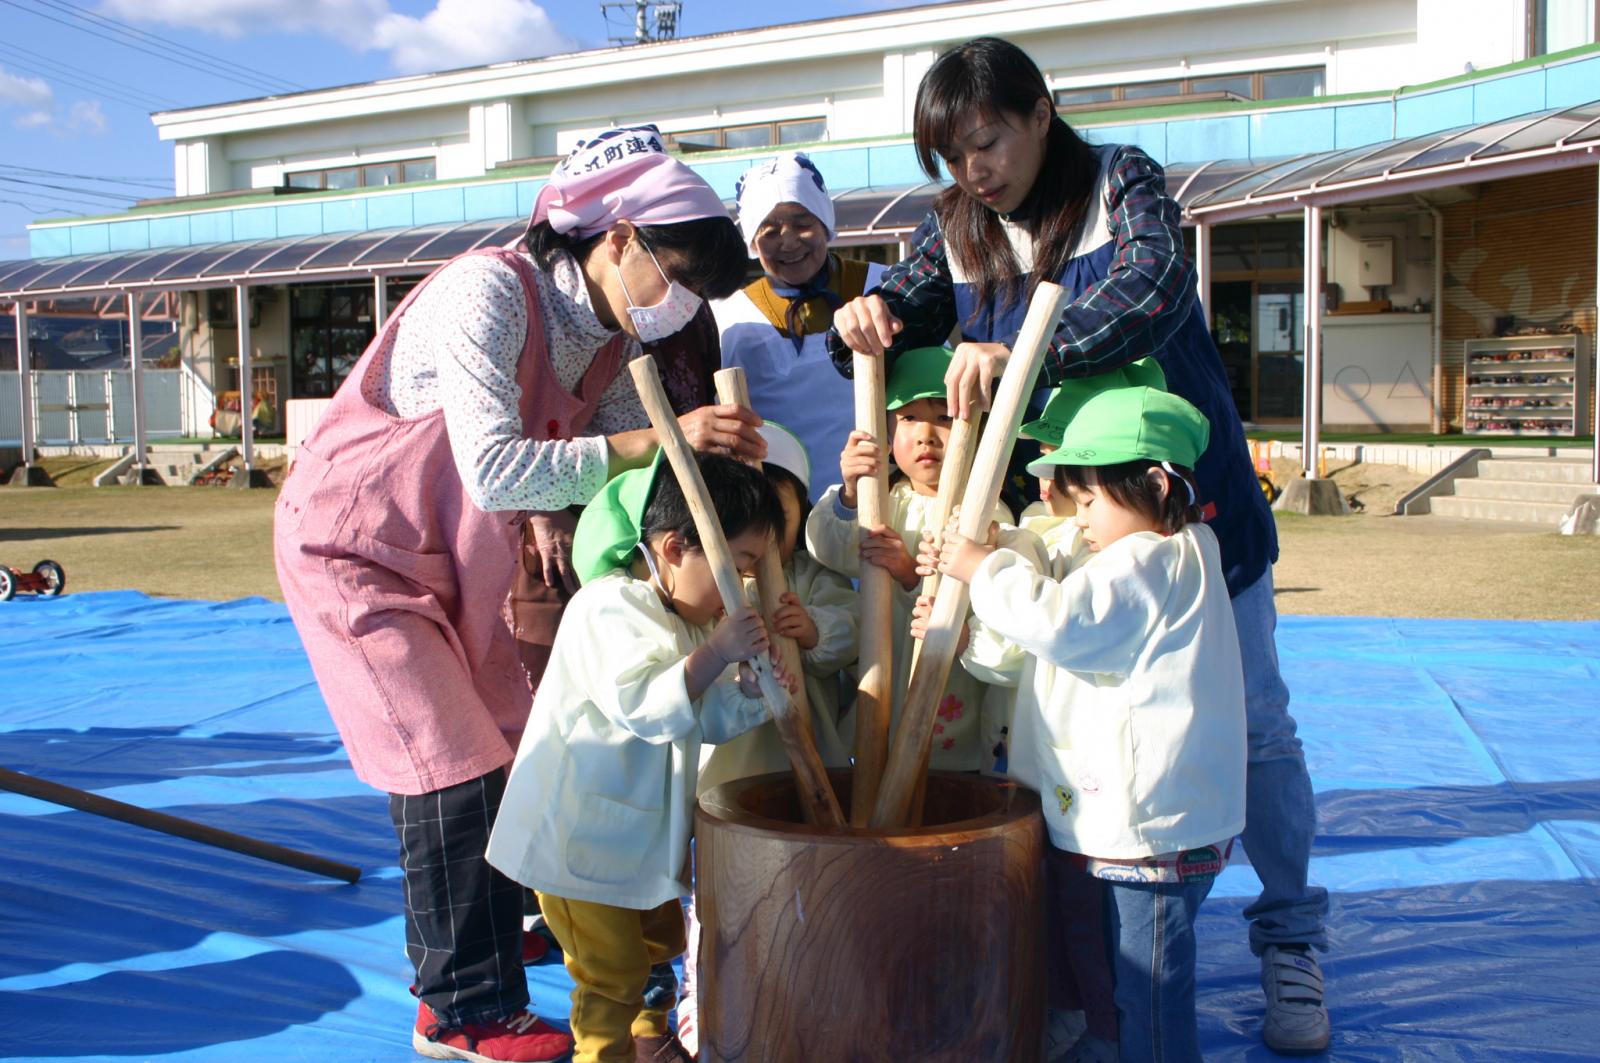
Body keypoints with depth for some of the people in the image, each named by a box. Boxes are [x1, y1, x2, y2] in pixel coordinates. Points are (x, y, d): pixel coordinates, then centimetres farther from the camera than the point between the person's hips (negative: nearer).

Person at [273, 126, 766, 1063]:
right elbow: (494, 468, -39)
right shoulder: (489, 294, -28)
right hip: (356, 546, -8)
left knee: (500, 757, 11)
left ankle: (456, 958, 30)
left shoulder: (611, 335, -2)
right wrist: (658, 440, -42)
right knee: (452, 773, -9)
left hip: (455, 562, 8)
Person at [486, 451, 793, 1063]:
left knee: (661, 941, 25)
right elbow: (643, 705, -35)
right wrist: (715, 653, -34)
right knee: (612, 974, -2)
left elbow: (709, 719, 9)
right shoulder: (608, 608, -24)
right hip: (581, 836, -10)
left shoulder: (691, 617, 6)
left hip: (644, 829, 10)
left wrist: (752, 687, -9)